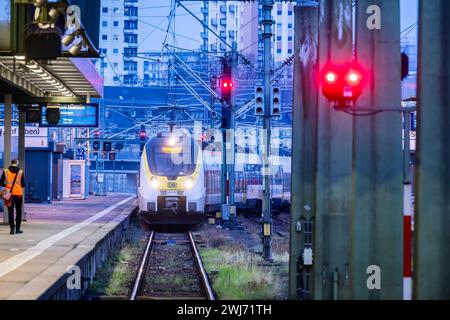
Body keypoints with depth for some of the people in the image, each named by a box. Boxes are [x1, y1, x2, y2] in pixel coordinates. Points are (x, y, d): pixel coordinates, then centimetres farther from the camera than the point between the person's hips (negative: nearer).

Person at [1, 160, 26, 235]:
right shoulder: (20, 172, -4)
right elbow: (23, 184, -2)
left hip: (9, 194, 0)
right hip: (18, 194, 0)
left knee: (10, 212, 5)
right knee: (18, 212, 11)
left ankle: (12, 228, -1)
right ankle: (17, 228, 10)